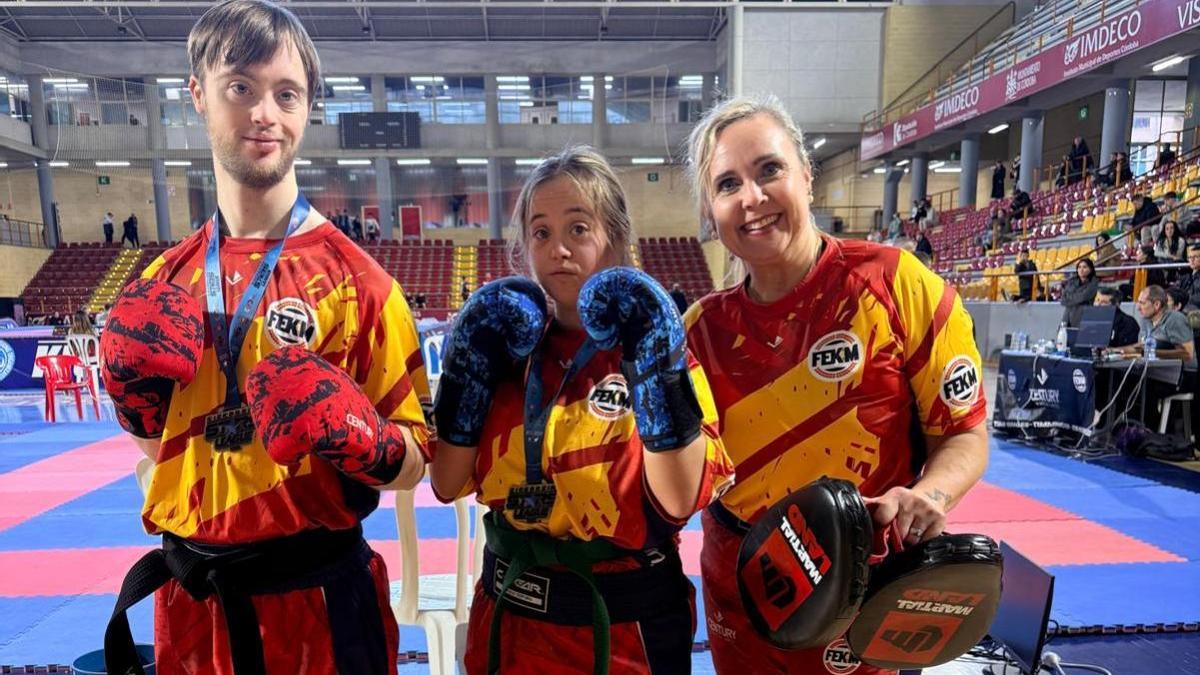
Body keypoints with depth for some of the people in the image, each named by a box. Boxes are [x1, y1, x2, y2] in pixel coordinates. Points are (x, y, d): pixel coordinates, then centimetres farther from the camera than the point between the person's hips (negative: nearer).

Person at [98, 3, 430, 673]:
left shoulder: (354, 277, -13)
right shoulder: (163, 282, 1)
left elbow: (411, 462, -9)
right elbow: (162, 444, 11)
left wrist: (354, 436, -28)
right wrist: (135, 387, -6)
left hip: (315, 595, -4)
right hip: (191, 597, 4)